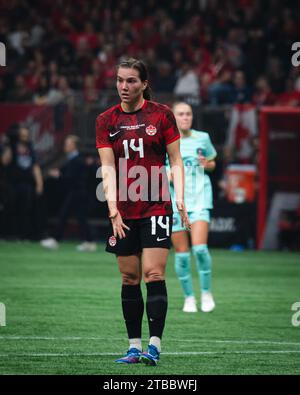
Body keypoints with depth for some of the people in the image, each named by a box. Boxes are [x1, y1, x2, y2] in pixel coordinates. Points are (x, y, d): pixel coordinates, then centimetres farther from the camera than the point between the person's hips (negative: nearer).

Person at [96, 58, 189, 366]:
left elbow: (176, 160, 3)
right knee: (129, 278, 5)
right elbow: (108, 168, -1)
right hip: (123, 212, 3)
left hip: (156, 207, -3)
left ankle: (154, 345, -12)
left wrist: (180, 198, -8)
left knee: (153, 274, -11)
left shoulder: (161, 114, 0)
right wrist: (113, 210, -12)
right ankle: (134, 346, 10)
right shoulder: (106, 121, 5)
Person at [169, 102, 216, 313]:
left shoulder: (202, 138, 5)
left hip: (200, 199, 0)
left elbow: (212, 164, 19)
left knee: (200, 248, -16)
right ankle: (189, 297, 15)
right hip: (175, 202, 0)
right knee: (182, 253, 0)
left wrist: (207, 164, -4)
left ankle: (207, 292, 3)